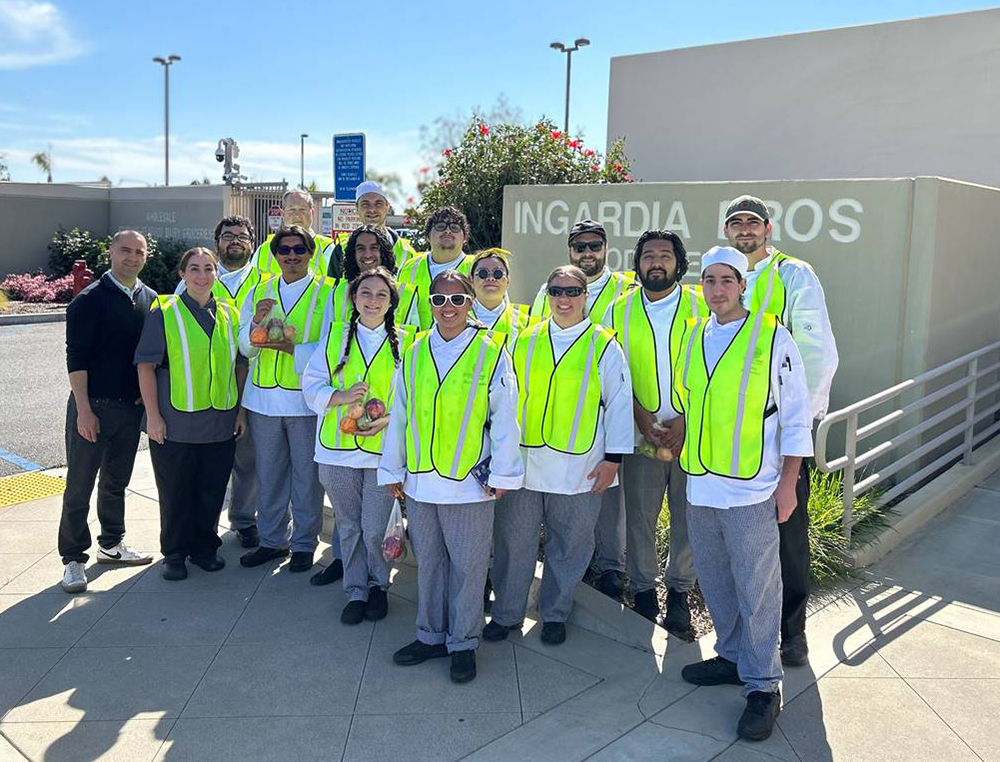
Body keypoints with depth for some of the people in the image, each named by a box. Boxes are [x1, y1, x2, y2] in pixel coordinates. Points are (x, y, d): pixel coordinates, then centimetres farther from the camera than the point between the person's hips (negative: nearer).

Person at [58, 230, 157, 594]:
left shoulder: (151, 300, 7)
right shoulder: (90, 299, -9)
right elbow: (76, 357, -12)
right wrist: (84, 409, -16)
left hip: (132, 407, 5)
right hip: (93, 406, -5)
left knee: (116, 482, 17)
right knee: (80, 485, 1)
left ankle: (111, 545, 32)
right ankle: (73, 559, 12)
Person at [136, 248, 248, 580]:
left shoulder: (230, 314, 8)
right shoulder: (164, 312, -4)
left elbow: (241, 366, 14)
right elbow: (146, 366, -5)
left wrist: (241, 411, 10)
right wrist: (153, 415, -10)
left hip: (221, 424, 3)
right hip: (175, 424, -3)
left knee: (212, 490, 11)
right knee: (175, 492, 8)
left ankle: (205, 547, 28)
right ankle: (175, 553, 24)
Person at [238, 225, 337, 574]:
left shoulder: (328, 292, -1)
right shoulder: (259, 292, 11)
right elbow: (246, 348, 7)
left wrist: (293, 349, -20)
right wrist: (257, 322, -13)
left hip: (306, 398, -4)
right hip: (264, 397, 4)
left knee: (307, 474, 5)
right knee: (268, 473, 13)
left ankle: (304, 543, 19)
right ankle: (271, 540, 27)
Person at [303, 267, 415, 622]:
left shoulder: (406, 342, 2)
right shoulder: (334, 336, 7)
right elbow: (311, 385, 4)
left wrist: (390, 420, -15)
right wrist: (343, 397, -14)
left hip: (384, 450, -2)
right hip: (339, 448, 2)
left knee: (375, 529, 0)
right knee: (349, 526, 11)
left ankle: (378, 585, 25)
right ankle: (355, 591, 28)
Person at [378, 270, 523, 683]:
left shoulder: (491, 351, -5)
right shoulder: (414, 353, 6)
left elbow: (505, 418, -4)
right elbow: (399, 414, 10)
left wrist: (502, 474, -5)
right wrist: (393, 470, 10)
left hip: (469, 481, -4)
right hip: (419, 479, 4)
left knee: (468, 565, 7)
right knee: (428, 561, 16)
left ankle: (463, 643, 23)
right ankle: (430, 635, 32)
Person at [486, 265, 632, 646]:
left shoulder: (604, 346, 0)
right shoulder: (525, 341, 7)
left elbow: (619, 404, 1)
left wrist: (612, 458, -4)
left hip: (578, 468, -2)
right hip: (523, 461, 2)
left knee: (569, 546, 10)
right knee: (513, 541, 8)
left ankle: (554, 614, 29)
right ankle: (506, 613, 25)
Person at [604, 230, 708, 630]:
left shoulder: (702, 306, 1)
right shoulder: (619, 310, 5)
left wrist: (688, 419, -10)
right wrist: (639, 415, -8)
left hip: (693, 434, 0)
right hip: (640, 433, 1)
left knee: (689, 516, 8)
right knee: (639, 516, 7)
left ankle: (679, 591, 27)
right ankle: (643, 590, 26)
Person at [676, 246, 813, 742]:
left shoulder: (771, 336, -6)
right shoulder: (692, 336, 9)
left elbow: (795, 416, -6)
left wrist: (787, 485, -9)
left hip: (752, 489, -5)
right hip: (700, 484, 6)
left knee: (756, 589, 0)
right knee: (715, 582, 16)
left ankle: (762, 686, 13)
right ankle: (733, 657, 35)